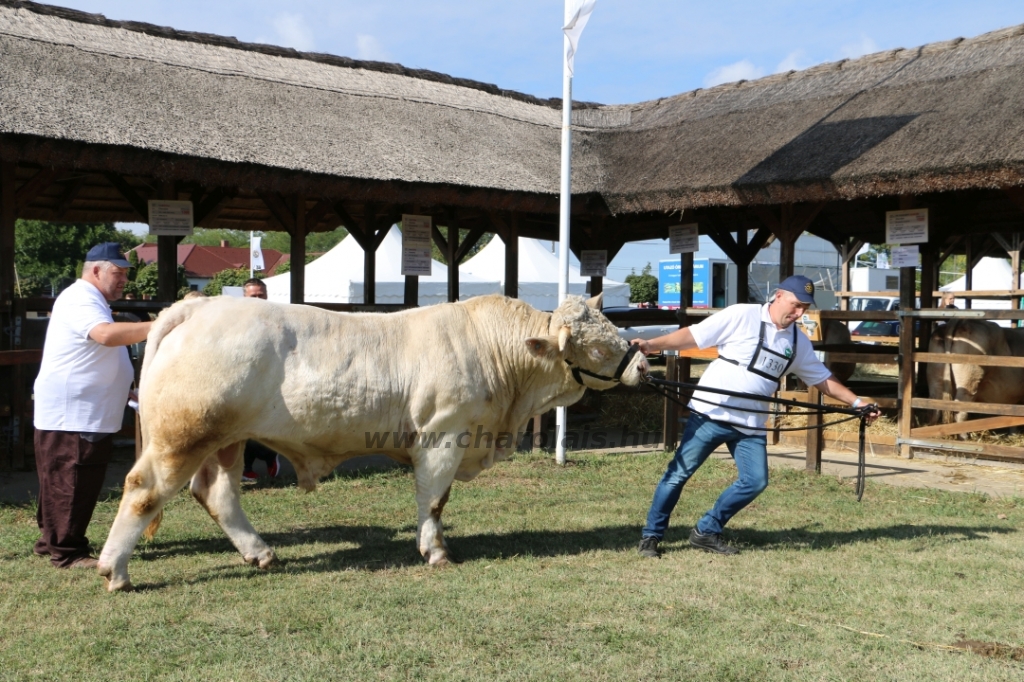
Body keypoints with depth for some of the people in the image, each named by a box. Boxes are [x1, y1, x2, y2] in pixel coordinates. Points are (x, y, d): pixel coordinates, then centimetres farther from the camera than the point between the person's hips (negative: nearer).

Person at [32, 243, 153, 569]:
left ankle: (52, 540, 24)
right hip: (70, 414, -11)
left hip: (88, 414, 11)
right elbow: (107, 334, -33)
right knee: (69, 483, -6)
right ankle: (66, 552, -1)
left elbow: (106, 340, 32)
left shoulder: (91, 301, 21)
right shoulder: (80, 299, -15)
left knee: (64, 482, 16)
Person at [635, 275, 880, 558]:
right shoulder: (740, 316, -8)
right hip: (710, 414, -5)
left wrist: (856, 402, 13)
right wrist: (652, 345, -19)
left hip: (750, 426, 6)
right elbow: (692, 336, -9)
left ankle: (706, 532, 15)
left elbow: (822, 379, 19)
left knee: (756, 481, -1)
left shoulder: (798, 342, 10)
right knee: (678, 474, -2)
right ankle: (651, 535, 12)